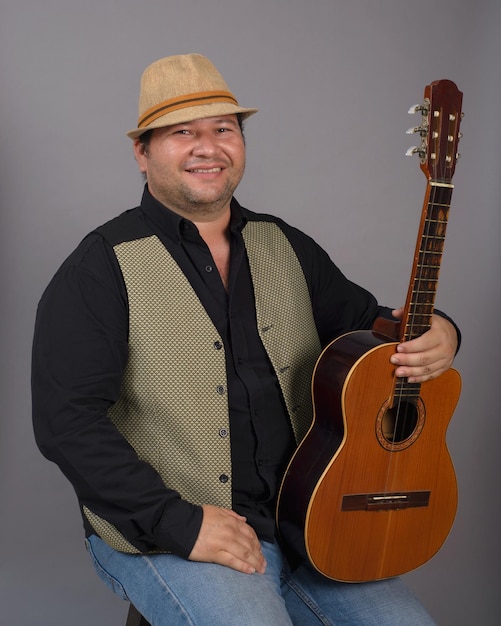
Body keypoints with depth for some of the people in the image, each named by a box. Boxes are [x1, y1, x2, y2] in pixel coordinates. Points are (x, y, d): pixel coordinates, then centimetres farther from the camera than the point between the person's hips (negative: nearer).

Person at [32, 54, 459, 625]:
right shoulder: (104, 268, -9)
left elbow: (364, 321, 18)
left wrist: (436, 337, -6)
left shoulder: (286, 247, 10)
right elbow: (65, 420, -16)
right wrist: (179, 523, -21)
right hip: (160, 535, -5)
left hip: (304, 518, 5)